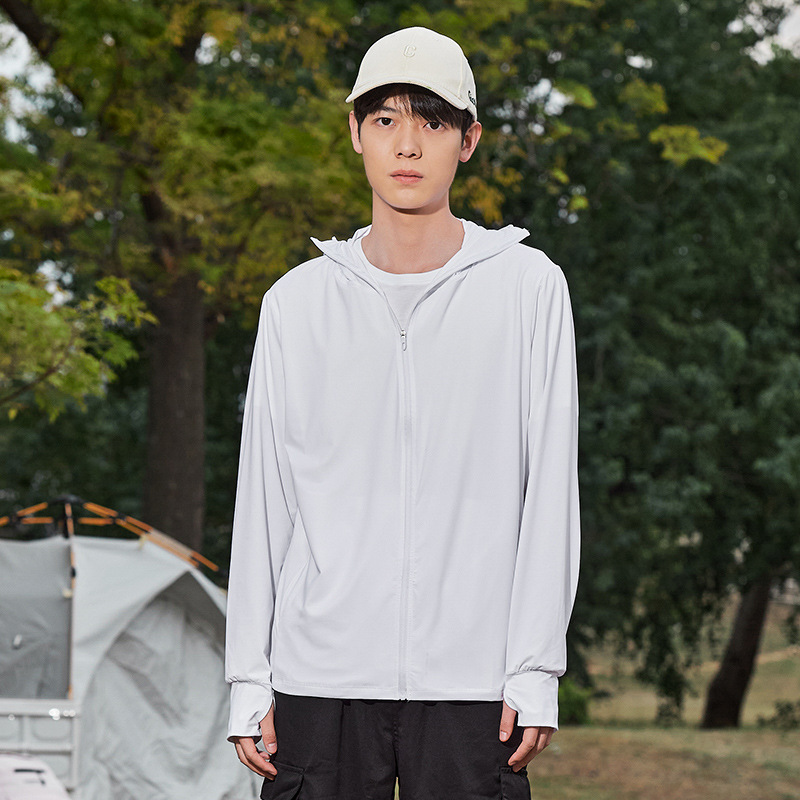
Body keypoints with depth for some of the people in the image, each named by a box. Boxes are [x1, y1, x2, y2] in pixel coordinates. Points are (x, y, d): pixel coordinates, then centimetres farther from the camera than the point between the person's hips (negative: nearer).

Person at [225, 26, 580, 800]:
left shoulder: (528, 286, 5)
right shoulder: (297, 302, 10)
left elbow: (549, 491, 2)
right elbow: (261, 502, 11)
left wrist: (536, 672, -4)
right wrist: (249, 682, 5)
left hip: (471, 684, -1)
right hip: (320, 681, 2)